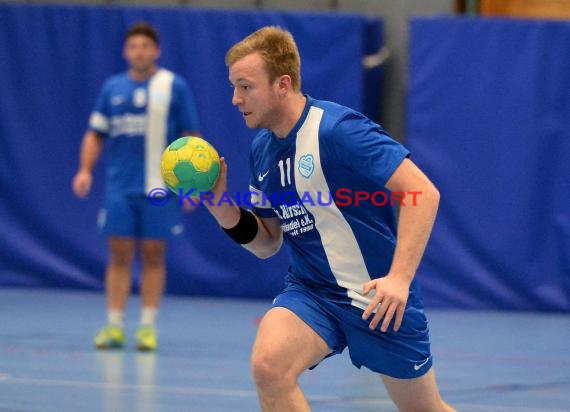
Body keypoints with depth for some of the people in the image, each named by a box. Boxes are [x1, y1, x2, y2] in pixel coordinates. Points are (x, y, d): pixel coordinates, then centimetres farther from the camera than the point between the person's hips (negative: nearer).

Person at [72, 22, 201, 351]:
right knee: (119, 254, 1)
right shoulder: (113, 88, 9)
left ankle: (148, 327, 7)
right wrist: (85, 169, 0)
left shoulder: (174, 86, 1)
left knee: (153, 255, 2)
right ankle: (114, 327, 5)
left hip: (159, 188, -2)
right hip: (120, 186, 2)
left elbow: (191, 137, 2)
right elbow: (96, 134, 13)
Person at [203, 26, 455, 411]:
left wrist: (399, 278, -31)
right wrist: (223, 208, -6)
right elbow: (268, 242, 13)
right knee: (268, 364, -26)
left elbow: (423, 192, -23)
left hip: (380, 298, -5)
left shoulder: (337, 129, -19)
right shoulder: (262, 149, 4)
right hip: (311, 292, 5)